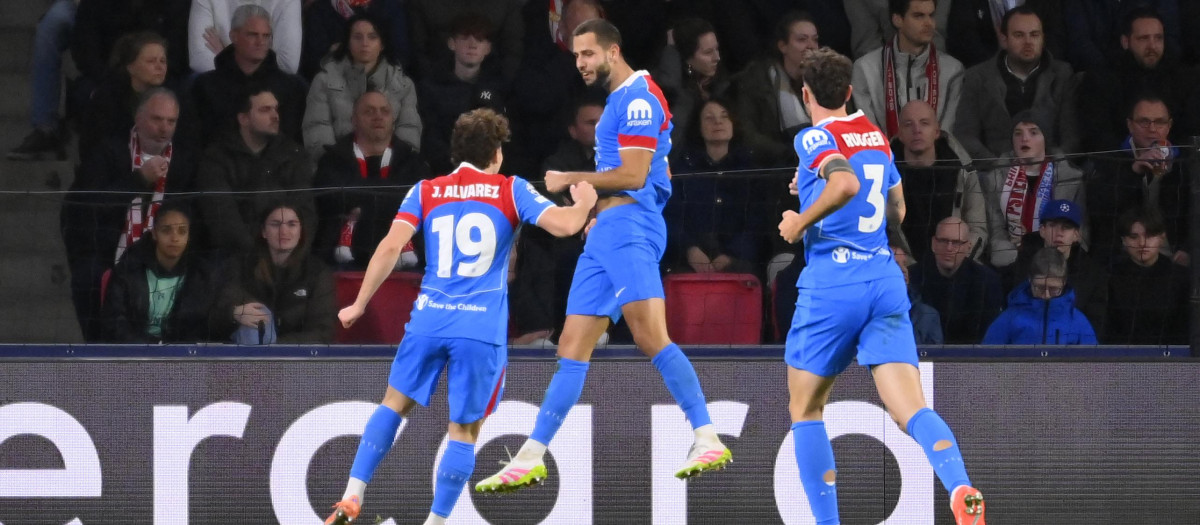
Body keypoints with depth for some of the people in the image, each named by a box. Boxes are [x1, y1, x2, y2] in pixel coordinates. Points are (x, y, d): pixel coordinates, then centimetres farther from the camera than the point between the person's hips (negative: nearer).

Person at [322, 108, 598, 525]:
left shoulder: (426, 193, 9)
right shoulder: (510, 191, 5)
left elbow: (390, 247, -2)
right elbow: (563, 224, -6)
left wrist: (359, 305, 6)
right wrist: (584, 204, 17)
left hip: (429, 320, 2)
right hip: (482, 330, -2)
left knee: (394, 404, 19)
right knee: (464, 431, 7)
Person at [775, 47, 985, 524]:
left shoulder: (815, 138, -3)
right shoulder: (877, 137, 18)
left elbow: (846, 182, -24)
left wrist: (802, 220, -9)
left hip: (831, 284, -5)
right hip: (885, 279, 5)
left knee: (806, 410, 13)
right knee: (911, 409, -8)